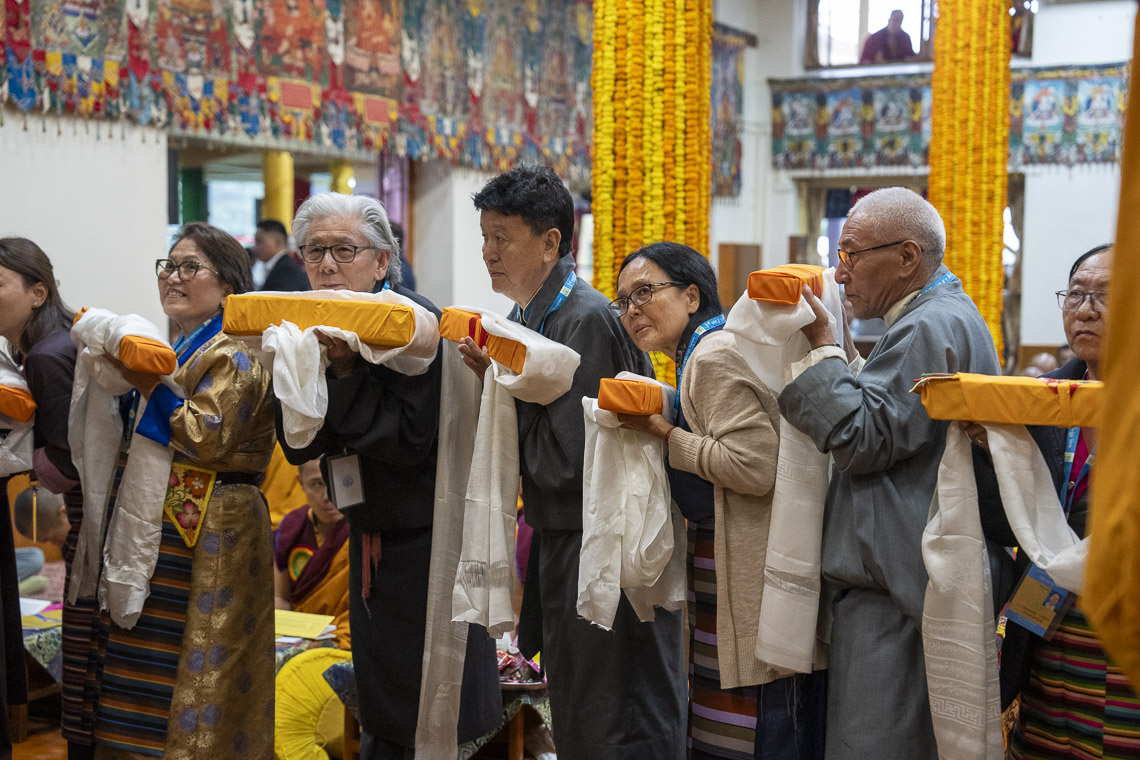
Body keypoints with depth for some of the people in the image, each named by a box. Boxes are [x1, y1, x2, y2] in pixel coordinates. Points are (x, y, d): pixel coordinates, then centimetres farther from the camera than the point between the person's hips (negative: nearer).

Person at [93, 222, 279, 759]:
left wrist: (148, 387, -18)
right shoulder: (177, 349, 17)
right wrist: (125, 383, 8)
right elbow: (140, 441, 22)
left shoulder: (233, 355, -11)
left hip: (211, 532, -9)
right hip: (163, 526, 9)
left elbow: (208, 439, -22)